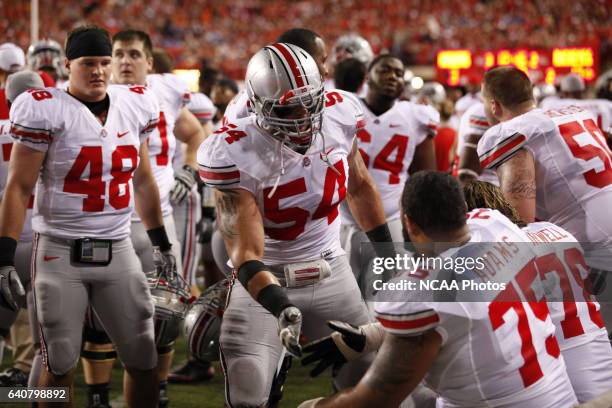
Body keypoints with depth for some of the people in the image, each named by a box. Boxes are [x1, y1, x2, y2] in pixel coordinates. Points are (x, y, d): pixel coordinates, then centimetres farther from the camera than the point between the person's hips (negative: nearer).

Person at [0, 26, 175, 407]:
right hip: (61, 252, -4)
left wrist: (161, 242, 22)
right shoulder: (46, 111, -10)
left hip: (118, 250, 4)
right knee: (60, 363, 2)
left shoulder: (135, 106, 5)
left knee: (145, 359, 5)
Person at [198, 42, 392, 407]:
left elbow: (359, 186, 11)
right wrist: (282, 309, -41)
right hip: (266, 281, -4)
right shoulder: (235, 154, -23)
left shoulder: (339, 115, -10)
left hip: (332, 272, 4)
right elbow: (246, 253, -26)